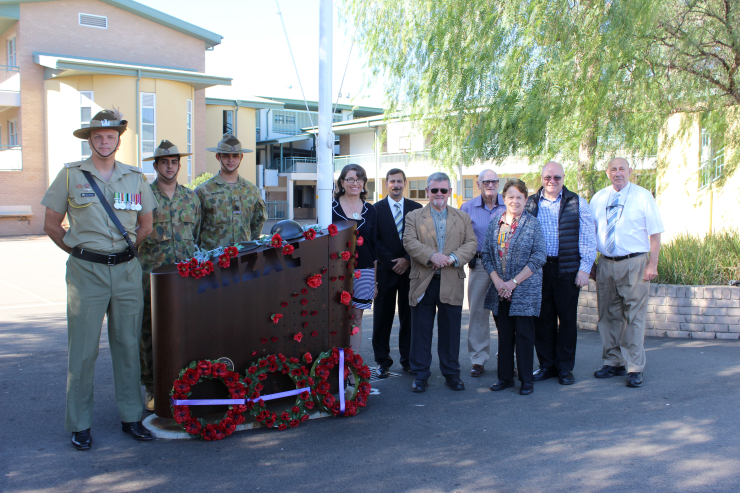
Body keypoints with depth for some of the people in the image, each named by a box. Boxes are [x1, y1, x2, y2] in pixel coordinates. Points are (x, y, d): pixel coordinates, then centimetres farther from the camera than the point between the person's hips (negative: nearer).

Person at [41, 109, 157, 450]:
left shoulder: (135, 178, 8)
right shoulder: (70, 175, 2)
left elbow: (146, 225, 17)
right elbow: (51, 224, 7)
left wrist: (125, 250, 10)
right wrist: (79, 251, 6)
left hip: (127, 271, 3)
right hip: (86, 271, -2)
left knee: (128, 345, 8)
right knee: (83, 349, 0)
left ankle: (130, 416, 19)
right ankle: (79, 425, 11)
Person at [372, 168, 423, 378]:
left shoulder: (416, 208, 9)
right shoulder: (376, 209, 5)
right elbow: (375, 240, -1)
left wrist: (407, 260, -8)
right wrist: (392, 262, -9)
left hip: (410, 269, 1)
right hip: (385, 270, -1)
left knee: (409, 316, 5)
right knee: (383, 318, 2)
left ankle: (408, 360, 15)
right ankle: (383, 361, 12)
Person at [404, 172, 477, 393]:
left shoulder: (463, 218, 13)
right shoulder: (414, 217, 8)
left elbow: (471, 244, 3)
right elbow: (410, 242, -6)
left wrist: (452, 258, -15)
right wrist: (432, 256, -21)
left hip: (451, 283, 1)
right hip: (423, 282, -1)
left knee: (451, 330, 7)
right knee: (421, 330, 4)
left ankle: (451, 373, 20)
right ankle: (420, 375, 14)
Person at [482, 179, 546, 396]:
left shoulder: (533, 224, -2)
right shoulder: (495, 223, 8)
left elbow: (538, 258, -8)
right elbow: (486, 254, 7)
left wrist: (514, 282, -13)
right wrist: (497, 281, -6)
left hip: (525, 290, -3)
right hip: (499, 290, 3)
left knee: (524, 334, 1)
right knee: (504, 334, 10)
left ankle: (526, 380, 11)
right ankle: (505, 377, 21)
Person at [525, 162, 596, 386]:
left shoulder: (577, 203, 3)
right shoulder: (530, 204, 9)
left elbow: (588, 239, 1)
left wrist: (584, 268, -6)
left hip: (567, 269, -2)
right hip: (538, 268, 2)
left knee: (567, 318, 4)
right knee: (542, 318, 6)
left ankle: (565, 368, 14)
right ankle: (547, 365, 18)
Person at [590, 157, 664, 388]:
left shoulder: (643, 197, -1)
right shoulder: (598, 198, 10)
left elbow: (655, 233, -2)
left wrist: (653, 265, -10)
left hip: (634, 264, -4)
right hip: (606, 263, 4)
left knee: (634, 317, -2)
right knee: (608, 316, 10)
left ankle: (635, 369, 5)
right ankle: (613, 363, 22)